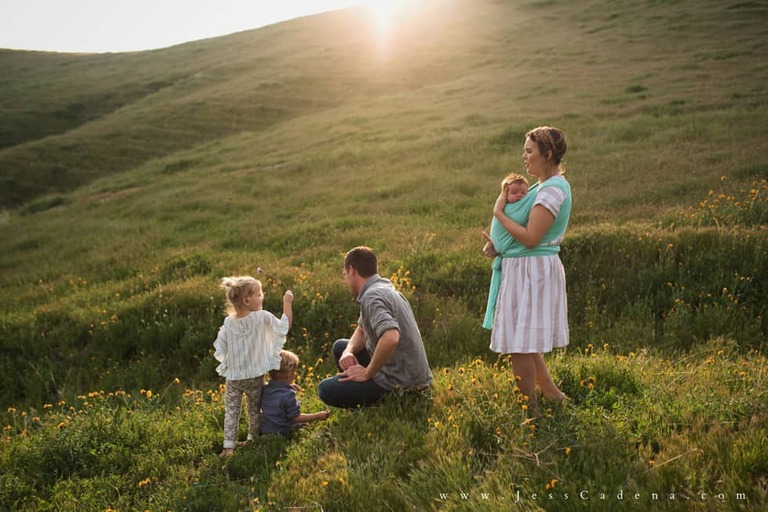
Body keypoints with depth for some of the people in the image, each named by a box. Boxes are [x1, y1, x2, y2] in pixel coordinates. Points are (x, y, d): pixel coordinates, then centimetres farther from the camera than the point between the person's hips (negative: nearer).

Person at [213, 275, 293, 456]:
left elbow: (220, 348, -1)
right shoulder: (263, 317, -16)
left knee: (231, 412, 9)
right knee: (255, 411, 16)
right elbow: (284, 326, -6)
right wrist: (287, 303, 0)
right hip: (255, 377, -1)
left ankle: (228, 446, 6)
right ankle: (253, 440, 29)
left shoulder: (228, 322, -7)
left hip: (233, 377, 2)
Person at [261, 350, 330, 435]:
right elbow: (296, 417, -20)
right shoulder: (288, 395, -25)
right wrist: (318, 416, -15)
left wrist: (288, 387, 18)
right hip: (281, 431, -7)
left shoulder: (265, 388, -3)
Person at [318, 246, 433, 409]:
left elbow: (391, 337, -38)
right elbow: (362, 330, 20)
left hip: (401, 384, -10)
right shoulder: (383, 288, 11)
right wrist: (348, 351, -2)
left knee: (326, 390, -9)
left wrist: (367, 373, -23)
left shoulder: (372, 296, -21)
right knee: (340, 347, 21)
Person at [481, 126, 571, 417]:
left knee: (519, 344, -3)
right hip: (522, 268, 10)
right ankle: (553, 396, 29)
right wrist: (498, 244, 4)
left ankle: (530, 411, 9)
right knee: (525, 343, 18)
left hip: (531, 271, -10)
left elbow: (530, 238, -23)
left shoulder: (552, 190, -17)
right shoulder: (546, 186, 15)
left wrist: (499, 213, -13)